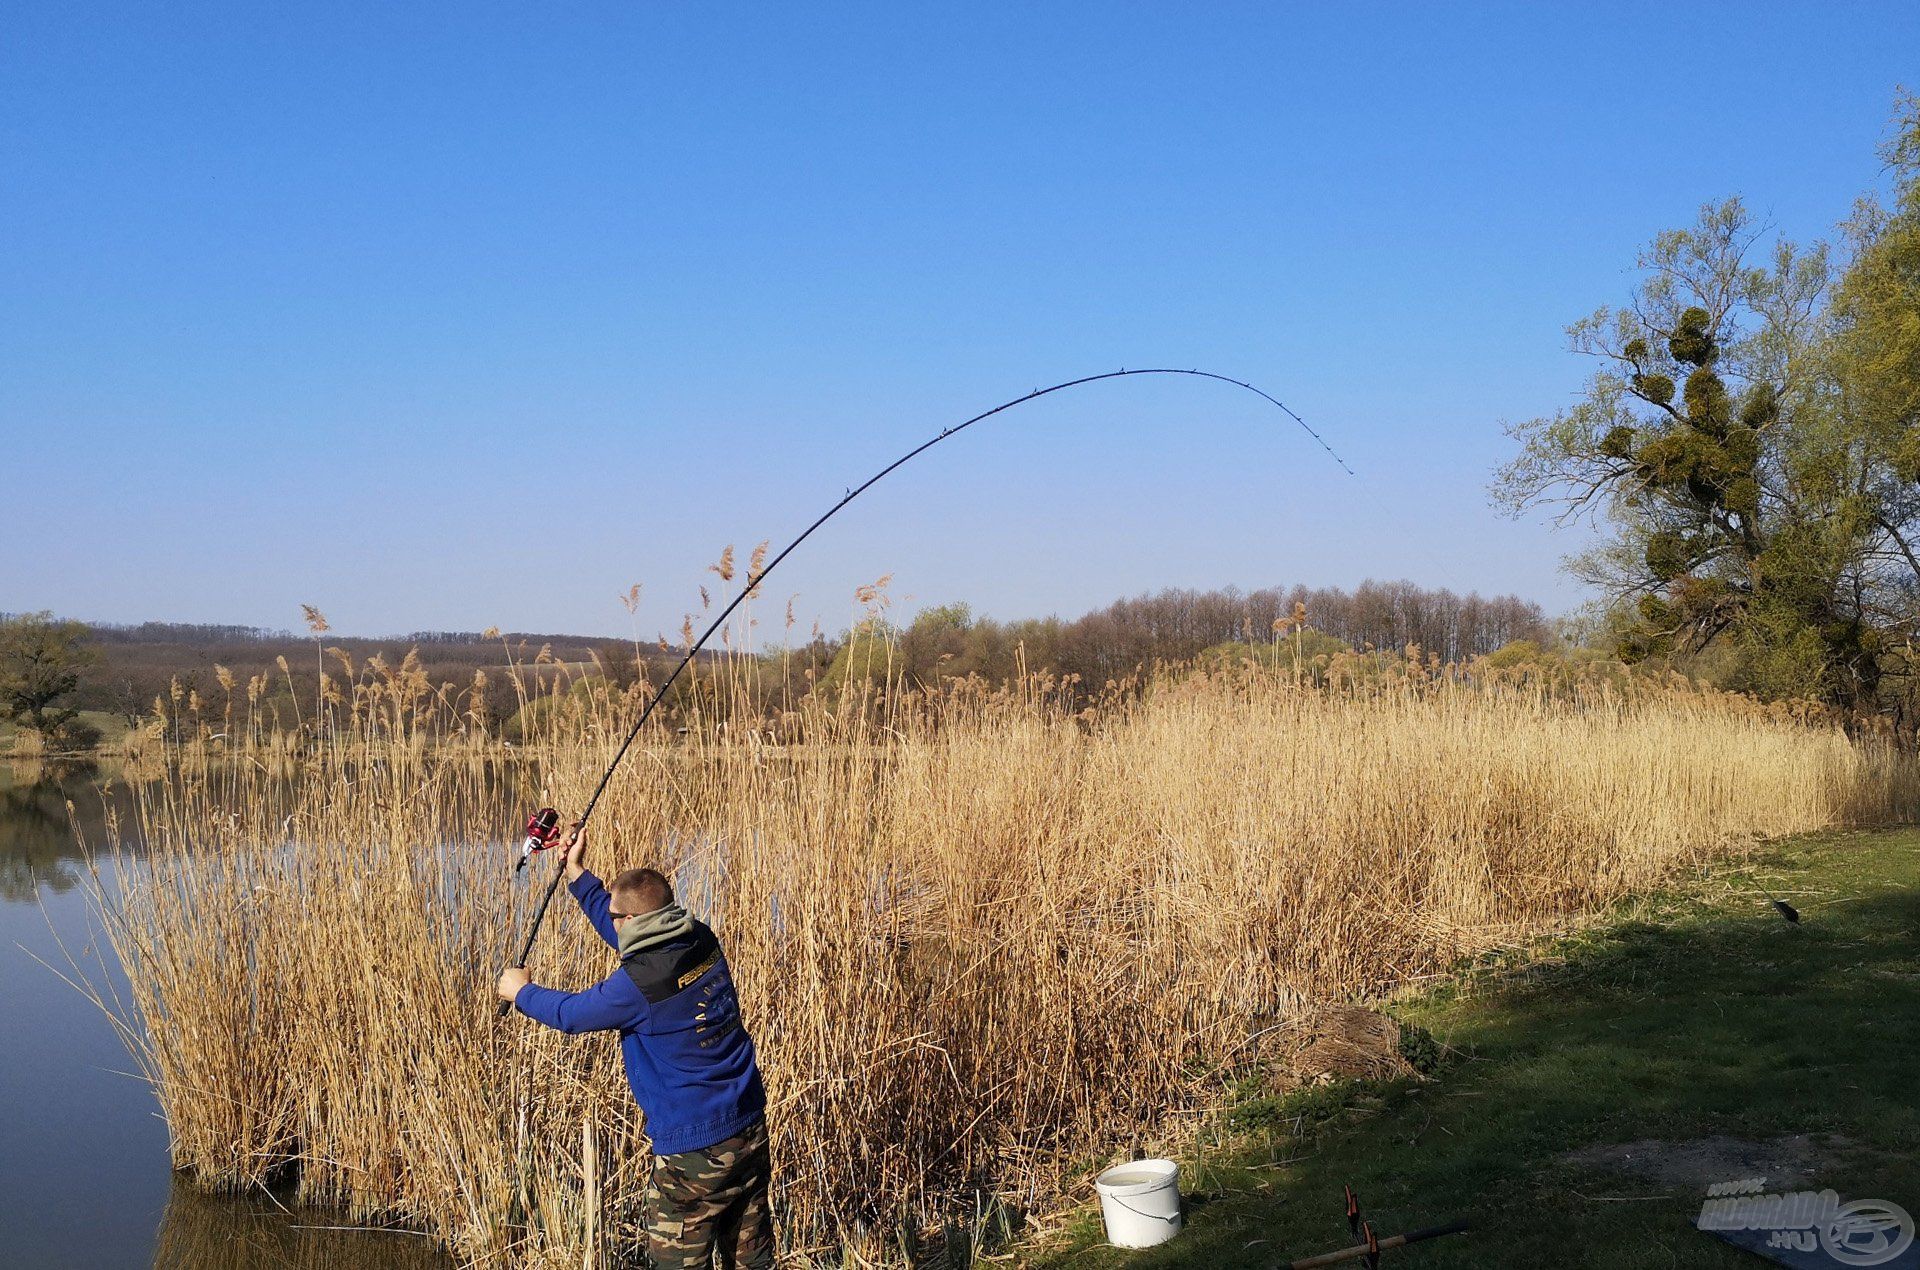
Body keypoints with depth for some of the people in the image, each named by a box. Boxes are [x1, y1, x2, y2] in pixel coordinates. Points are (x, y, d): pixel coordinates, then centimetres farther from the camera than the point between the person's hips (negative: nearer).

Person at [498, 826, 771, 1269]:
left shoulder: (639, 983, -20)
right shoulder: (702, 942, 1)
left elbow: (570, 1014, -3)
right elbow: (629, 935, 20)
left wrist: (522, 991, 17)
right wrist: (576, 873, 25)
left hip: (695, 1149, -8)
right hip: (750, 1129, 8)